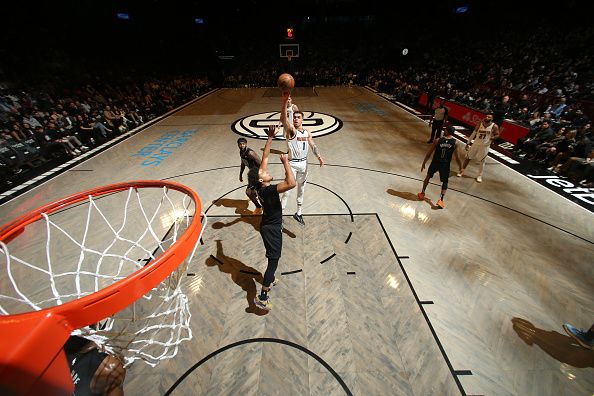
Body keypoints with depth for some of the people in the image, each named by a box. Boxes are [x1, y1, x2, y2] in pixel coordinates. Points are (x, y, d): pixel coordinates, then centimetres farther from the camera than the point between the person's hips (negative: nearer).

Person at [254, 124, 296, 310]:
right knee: (273, 260, 1)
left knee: (273, 257, 27)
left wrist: (270, 137, -1)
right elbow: (291, 183, -46)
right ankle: (262, 297, 13)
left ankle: (270, 280, 49)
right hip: (272, 228, -9)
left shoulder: (261, 187, -7)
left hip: (269, 225, 9)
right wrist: (285, 162, -35)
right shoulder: (268, 190, -30)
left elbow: (264, 157, -2)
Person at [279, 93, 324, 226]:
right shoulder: (290, 130, -9)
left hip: (304, 163, 6)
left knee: (301, 190, 15)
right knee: (287, 189, -8)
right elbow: (283, 118, -27)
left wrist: (319, 156, -10)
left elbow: (313, 146, 9)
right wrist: (285, 102, -42)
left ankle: (299, 213, 31)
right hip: (292, 164, -5)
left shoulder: (307, 133, 8)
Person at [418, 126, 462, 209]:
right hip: (445, 165, 0)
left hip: (435, 162, 0)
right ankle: (441, 200, 3)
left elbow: (429, 153, -6)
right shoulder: (455, 143, -7)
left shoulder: (438, 140, -8)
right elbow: (457, 157, -5)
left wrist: (423, 163, 4)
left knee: (428, 176, 23)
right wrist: (460, 167, 8)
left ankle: (422, 194, 30)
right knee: (445, 182, 15)